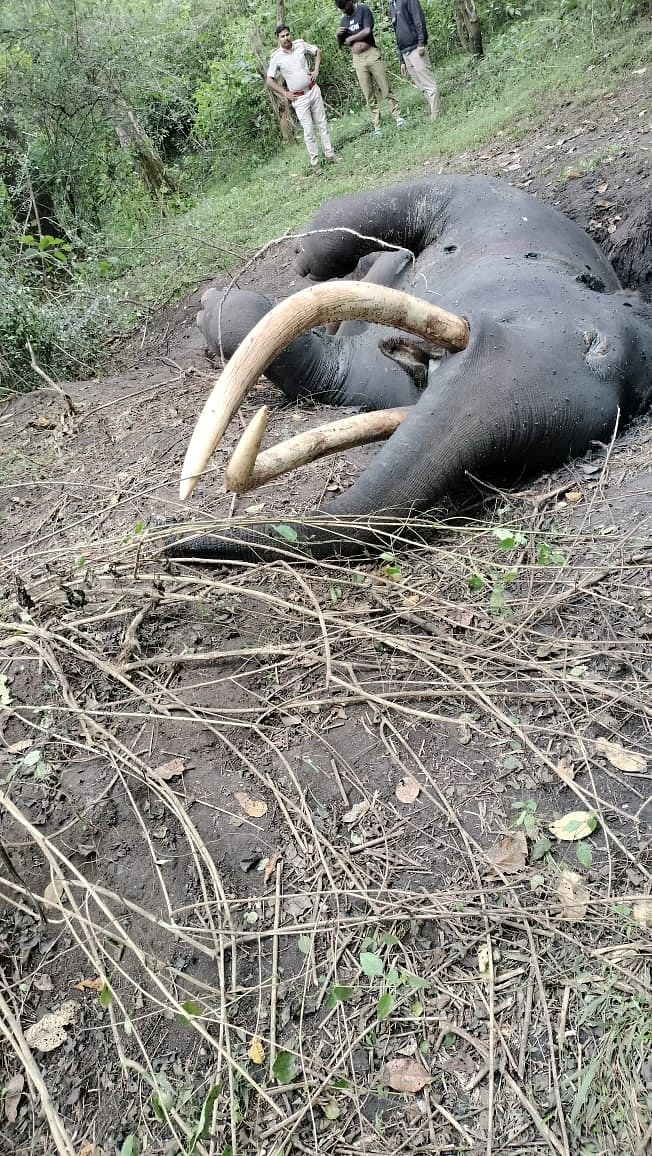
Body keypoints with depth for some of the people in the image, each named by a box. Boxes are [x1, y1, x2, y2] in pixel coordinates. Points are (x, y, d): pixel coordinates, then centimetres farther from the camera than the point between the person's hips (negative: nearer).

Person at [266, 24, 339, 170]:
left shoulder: (300, 45, 0)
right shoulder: (276, 57, -10)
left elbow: (317, 52, 17)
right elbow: (269, 81, -5)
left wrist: (316, 69, 4)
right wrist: (285, 94, -6)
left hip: (313, 90, 4)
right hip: (299, 98, -3)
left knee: (322, 124, 9)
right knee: (308, 131, -3)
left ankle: (329, 154, 20)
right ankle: (314, 162, 6)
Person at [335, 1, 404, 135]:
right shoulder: (343, 21, 12)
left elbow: (367, 30, -16)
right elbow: (342, 45, 18)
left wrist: (350, 38, -7)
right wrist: (338, 35, -4)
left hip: (371, 54, -4)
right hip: (357, 60, 4)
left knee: (385, 89, -2)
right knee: (368, 95, 3)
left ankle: (397, 116, 5)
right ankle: (376, 126, 4)